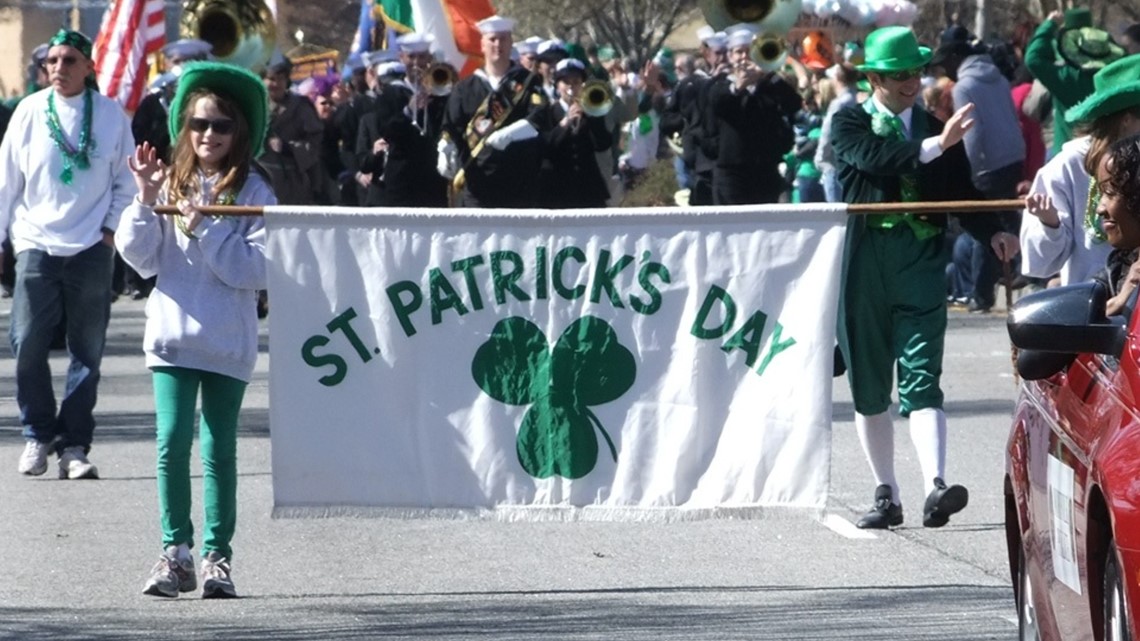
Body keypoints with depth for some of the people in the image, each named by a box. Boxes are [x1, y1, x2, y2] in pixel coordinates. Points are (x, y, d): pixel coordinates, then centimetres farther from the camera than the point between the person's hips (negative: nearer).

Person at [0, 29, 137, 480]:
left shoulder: (110, 115, 1)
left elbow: (126, 181, 8)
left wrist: (111, 228, -1)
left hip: (91, 248, 0)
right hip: (37, 244, 0)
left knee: (87, 351, 1)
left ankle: (74, 446, 6)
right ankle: (38, 435, 13)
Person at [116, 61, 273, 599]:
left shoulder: (253, 192, -1)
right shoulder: (170, 185, 6)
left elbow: (257, 270, -10)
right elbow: (139, 257, 3)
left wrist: (204, 229, -14)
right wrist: (146, 201, -9)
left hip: (228, 340, -1)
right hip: (172, 334, 1)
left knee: (218, 449, 4)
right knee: (172, 443, -7)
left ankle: (216, 556, 10)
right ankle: (175, 550, -1)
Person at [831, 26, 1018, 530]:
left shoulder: (937, 129, 10)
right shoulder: (850, 124, 4)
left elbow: (960, 196, 10)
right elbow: (874, 158, -16)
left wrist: (993, 232, -8)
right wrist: (934, 146, -26)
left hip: (921, 271, 0)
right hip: (864, 272, 0)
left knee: (921, 380, -13)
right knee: (869, 389, 8)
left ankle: (936, 488, -26)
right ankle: (886, 495, 18)